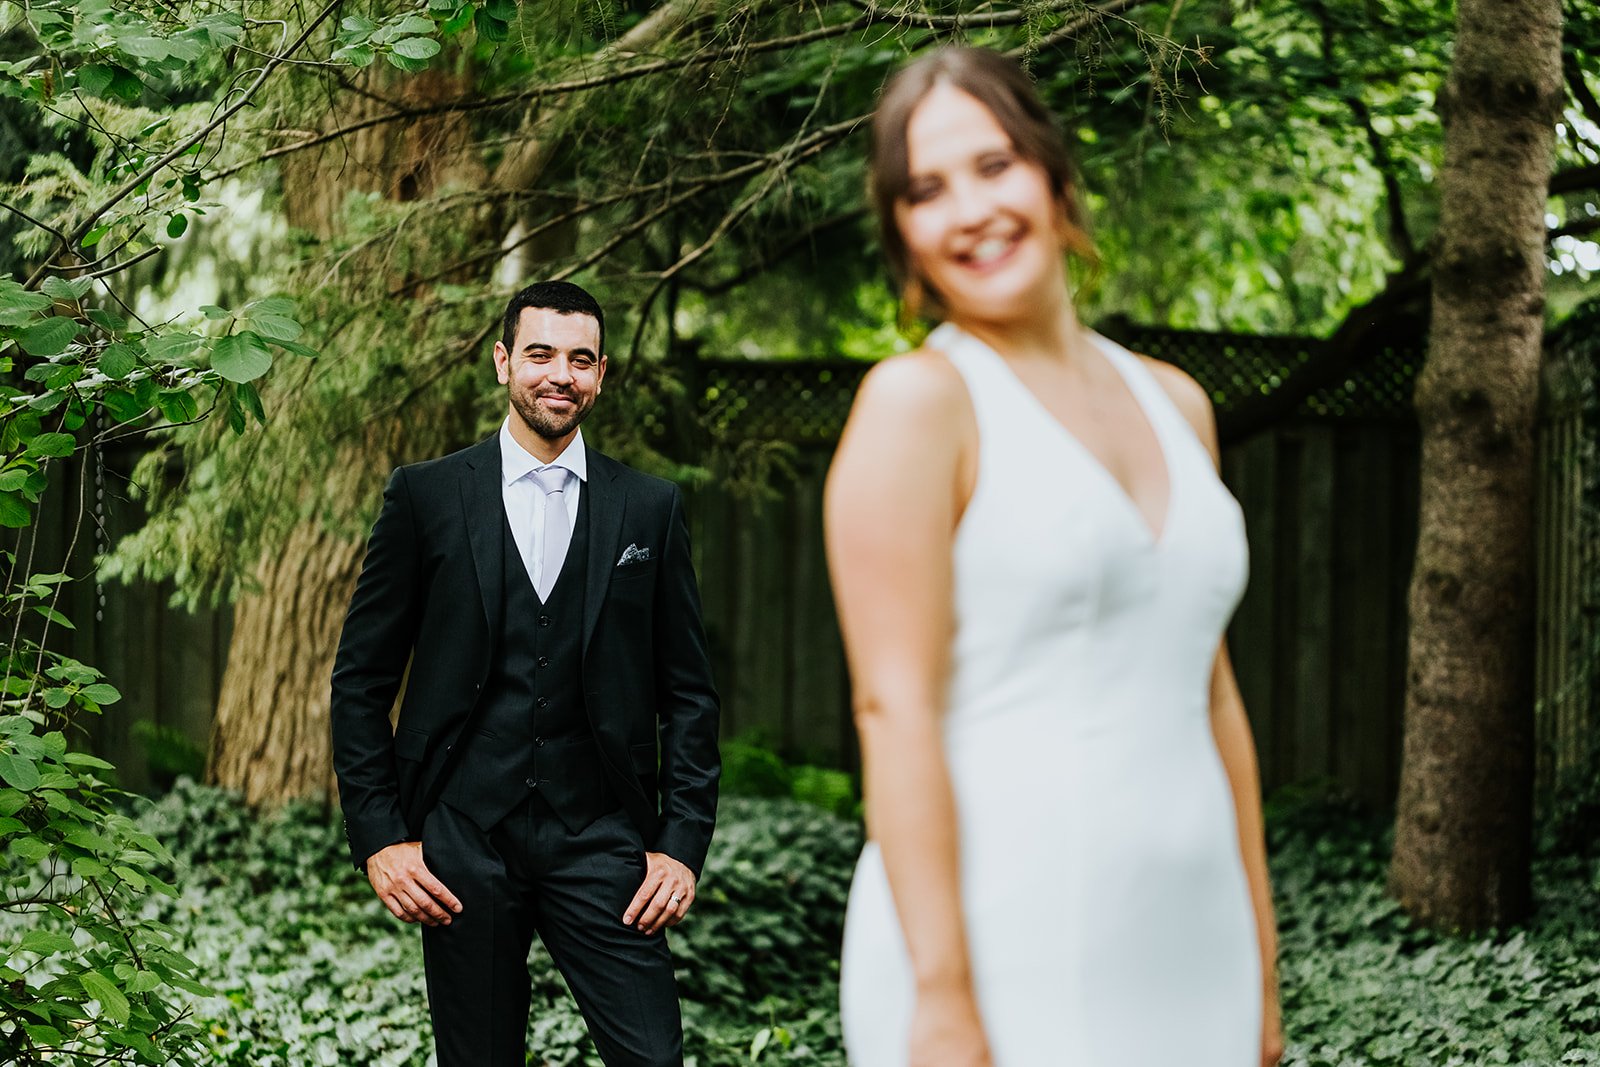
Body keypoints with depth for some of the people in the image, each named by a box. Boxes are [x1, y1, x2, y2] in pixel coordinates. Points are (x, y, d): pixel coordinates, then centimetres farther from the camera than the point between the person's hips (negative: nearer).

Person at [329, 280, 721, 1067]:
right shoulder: (427, 497, 4)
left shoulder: (649, 509, 8)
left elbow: (689, 695, 10)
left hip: (600, 838, 0)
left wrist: (683, 843, 0)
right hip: (462, 841, 0)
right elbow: (361, 679, 5)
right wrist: (379, 837, -3)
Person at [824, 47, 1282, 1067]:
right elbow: (895, 706, -12)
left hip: (1187, 962, 6)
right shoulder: (917, 401, -5)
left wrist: (1258, 964, 14)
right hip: (1006, 952, -6)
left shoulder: (1174, 402, 14)